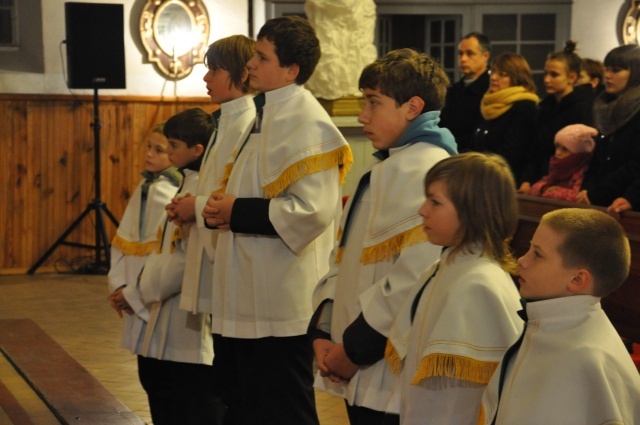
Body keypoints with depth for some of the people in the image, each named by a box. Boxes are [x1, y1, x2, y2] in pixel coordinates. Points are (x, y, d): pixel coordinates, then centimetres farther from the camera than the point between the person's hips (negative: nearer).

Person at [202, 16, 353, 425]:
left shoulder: (305, 121, -17)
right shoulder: (270, 113, 13)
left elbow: (312, 210, -26)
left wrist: (238, 212, -17)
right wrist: (223, 208, 5)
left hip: (281, 309, -10)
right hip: (247, 302, 10)